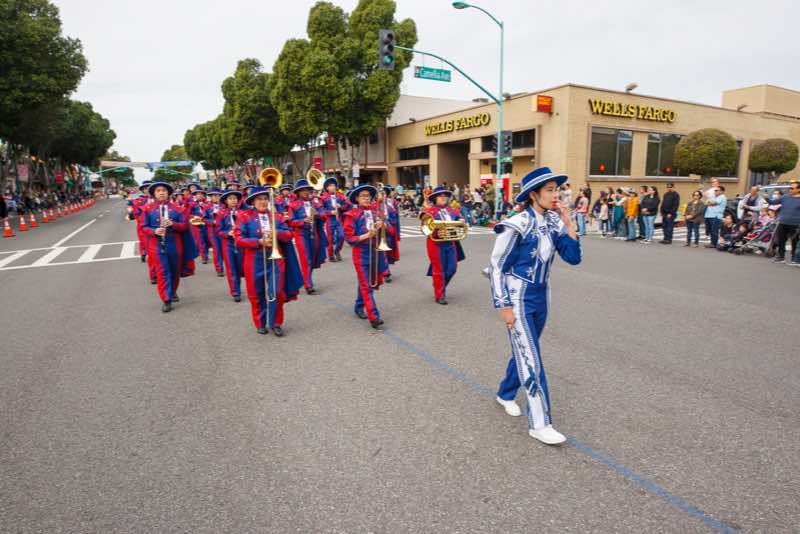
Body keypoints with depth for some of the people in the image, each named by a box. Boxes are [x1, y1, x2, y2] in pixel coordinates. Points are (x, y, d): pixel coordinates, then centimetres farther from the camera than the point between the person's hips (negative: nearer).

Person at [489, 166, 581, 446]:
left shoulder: (554, 222, 1)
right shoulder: (517, 225, -17)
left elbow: (573, 257, -1)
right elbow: (496, 267, -14)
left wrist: (568, 223, -10)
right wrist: (504, 306, -15)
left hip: (541, 297, 7)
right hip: (518, 299, -7)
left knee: (524, 352, 19)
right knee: (531, 359, -4)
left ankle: (505, 394, 42)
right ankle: (539, 423, 7)